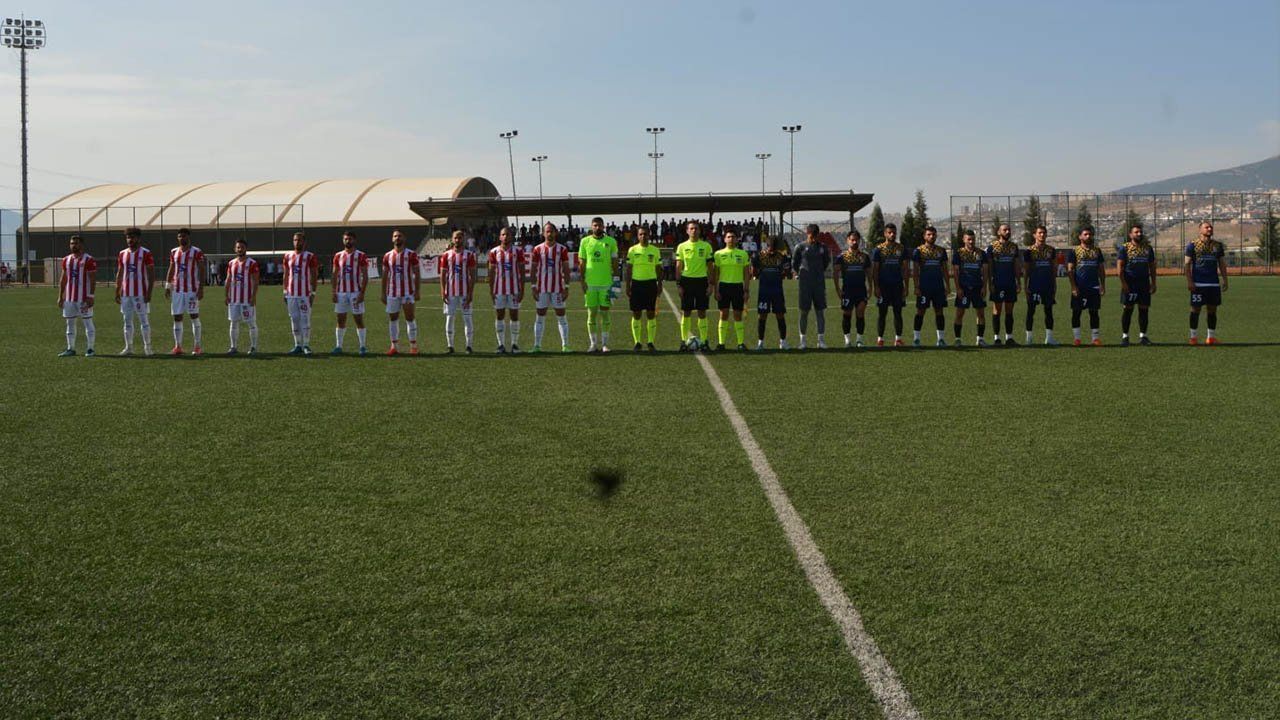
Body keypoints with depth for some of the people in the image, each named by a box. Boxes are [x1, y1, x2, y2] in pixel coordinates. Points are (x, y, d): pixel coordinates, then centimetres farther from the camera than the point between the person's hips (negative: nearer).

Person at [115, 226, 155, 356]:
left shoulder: (145, 253, -5)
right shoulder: (122, 254, 12)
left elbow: (151, 274, -7)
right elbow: (119, 274, 16)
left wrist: (149, 292, -13)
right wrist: (117, 293, 12)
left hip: (140, 293, -6)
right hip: (126, 294, 6)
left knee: (143, 320, -2)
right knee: (127, 321, 8)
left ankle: (147, 347, 5)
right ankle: (128, 347, 13)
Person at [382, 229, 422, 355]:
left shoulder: (411, 255, -2)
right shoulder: (387, 256, 8)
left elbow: (417, 274, -3)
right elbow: (385, 276, 12)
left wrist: (418, 291, -11)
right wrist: (383, 294, 9)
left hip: (408, 292, -4)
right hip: (392, 293, 4)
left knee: (410, 318, -4)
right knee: (392, 319, 5)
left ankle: (413, 346, 0)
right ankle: (394, 346, 12)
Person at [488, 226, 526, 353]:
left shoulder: (518, 251, 0)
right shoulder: (494, 252, 4)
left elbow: (522, 272, 0)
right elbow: (491, 273, 7)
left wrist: (522, 291, -6)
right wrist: (491, 291, 2)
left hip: (514, 289, -1)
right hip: (499, 289, 1)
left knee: (514, 315, 2)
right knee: (499, 316, 3)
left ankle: (515, 344, 9)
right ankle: (501, 344, 9)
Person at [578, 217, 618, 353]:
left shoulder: (611, 241, 3)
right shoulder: (585, 241, 5)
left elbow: (614, 262, 6)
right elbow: (582, 263, 6)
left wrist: (615, 280, -1)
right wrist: (582, 281, -1)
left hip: (606, 283, -1)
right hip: (590, 284, 1)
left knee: (604, 313, 2)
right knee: (592, 313, 3)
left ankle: (605, 344, 8)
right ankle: (593, 344, 10)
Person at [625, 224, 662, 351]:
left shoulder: (655, 251, 5)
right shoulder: (632, 250, 4)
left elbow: (659, 269, 8)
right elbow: (629, 269, 5)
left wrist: (660, 285, 2)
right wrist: (628, 286, 1)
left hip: (651, 283, 0)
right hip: (636, 283, 0)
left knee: (651, 314, 1)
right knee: (636, 314, 2)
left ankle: (651, 342, 7)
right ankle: (637, 342, 8)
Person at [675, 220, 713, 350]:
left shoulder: (706, 246, 4)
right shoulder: (682, 246, 4)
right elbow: (678, 267, 5)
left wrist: (710, 284, -1)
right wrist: (679, 284, -2)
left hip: (701, 280, 0)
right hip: (687, 280, 0)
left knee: (702, 312, 1)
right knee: (686, 312, 1)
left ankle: (703, 341, 6)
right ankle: (684, 341, 7)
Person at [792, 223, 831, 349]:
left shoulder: (822, 247, 6)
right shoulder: (800, 247, 0)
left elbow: (827, 261, 22)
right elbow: (794, 263, 11)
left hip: (819, 282, 2)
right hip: (805, 283, -2)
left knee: (820, 311, 2)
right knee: (804, 311, 0)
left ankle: (821, 339, 5)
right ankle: (802, 340, 6)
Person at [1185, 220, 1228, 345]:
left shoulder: (1217, 245, 12)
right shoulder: (1193, 244, 0)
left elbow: (1221, 264, 16)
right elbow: (1186, 264, -3)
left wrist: (1224, 279, 7)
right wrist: (1189, 281, -11)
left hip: (1214, 283, 4)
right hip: (1198, 283, -4)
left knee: (1212, 310, 5)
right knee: (1196, 309, -1)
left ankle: (1211, 336, 12)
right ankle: (1193, 337, 6)